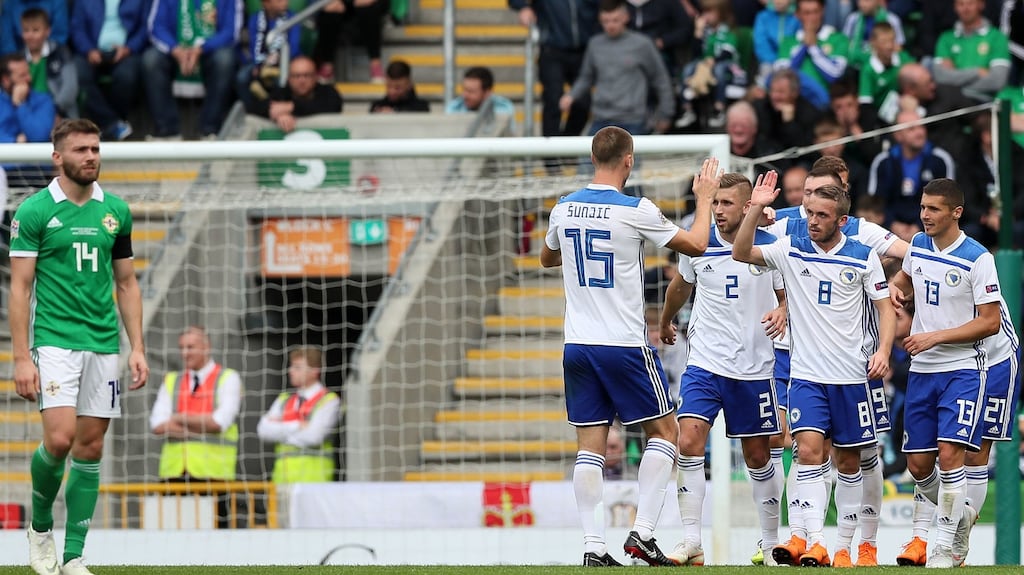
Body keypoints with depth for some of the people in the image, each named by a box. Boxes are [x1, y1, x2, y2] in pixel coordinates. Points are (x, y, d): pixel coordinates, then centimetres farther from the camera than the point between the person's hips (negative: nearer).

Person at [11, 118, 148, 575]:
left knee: (91, 448, 3)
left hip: (104, 344, 4)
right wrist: (21, 358, -12)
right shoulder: (35, 211, -4)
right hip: (55, 342, -4)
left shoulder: (115, 211, 9)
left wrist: (137, 348, 7)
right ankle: (40, 527, 9)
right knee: (59, 438, -17)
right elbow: (20, 288, -5)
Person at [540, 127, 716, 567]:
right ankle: (642, 533, -1)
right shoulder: (636, 211, -11)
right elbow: (697, 245, 0)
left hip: (577, 346, 5)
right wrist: (704, 196, 14)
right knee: (664, 431, 8)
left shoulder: (564, 209, 4)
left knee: (590, 445, 5)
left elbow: (547, 258, 25)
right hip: (624, 345, -5)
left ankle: (593, 546, -2)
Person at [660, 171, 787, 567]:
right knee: (689, 444, -16)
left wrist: (782, 313, -16)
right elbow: (681, 285, 19)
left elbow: (789, 295, 6)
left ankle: (771, 542, 25)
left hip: (753, 368, -1)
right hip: (704, 364, 1)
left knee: (757, 457, 9)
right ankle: (691, 544, -14)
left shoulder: (770, 248, -6)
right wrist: (664, 323, 33)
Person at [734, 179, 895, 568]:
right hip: (806, 374, 0)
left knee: (848, 462, 7)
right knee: (808, 449, -17)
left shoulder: (863, 257, 0)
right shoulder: (792, 250, 2)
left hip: (851, 375, 0)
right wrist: (756, 209, -18)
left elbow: (885, 308, 5)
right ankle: (813, 544, -24)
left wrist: (883, 350, -11)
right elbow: (741, 253, -6)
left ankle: (844, 547, 17)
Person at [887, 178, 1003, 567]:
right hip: (921, 370, 6)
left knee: (949, 453, -17)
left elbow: (990, 322, -13)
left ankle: (947, 544, -6)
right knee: (918, 463, 6)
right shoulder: (918, 245, 6)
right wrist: (897, 289, 4)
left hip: (962, 369, -6)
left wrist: (935, 337, -18)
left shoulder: (977, 259, -13)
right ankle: (961, 515, 32)